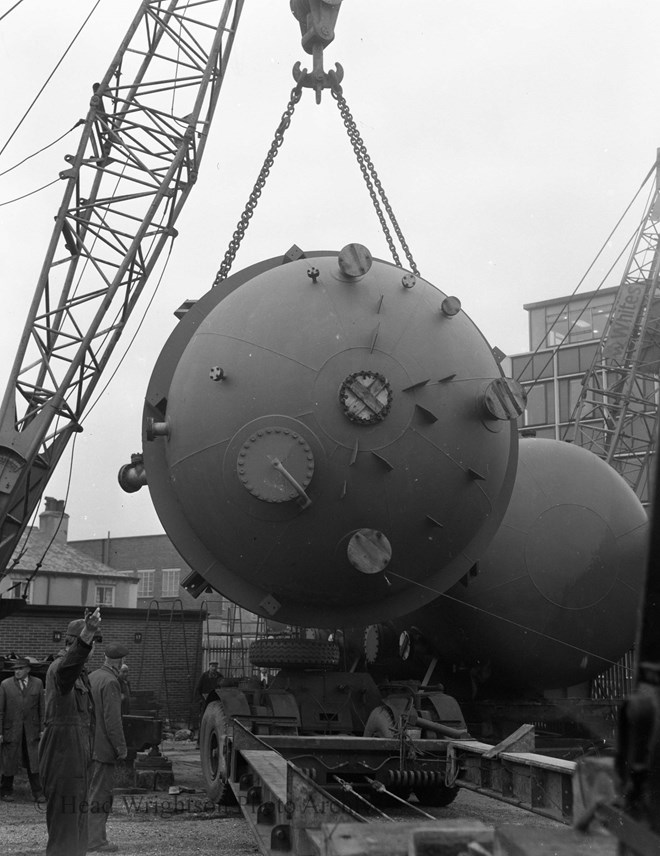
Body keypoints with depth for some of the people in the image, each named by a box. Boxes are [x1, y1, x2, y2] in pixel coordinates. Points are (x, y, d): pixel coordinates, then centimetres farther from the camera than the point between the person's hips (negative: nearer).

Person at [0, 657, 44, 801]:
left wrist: (42, 729, 2)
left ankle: (38, 792, 5)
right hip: (12, 729, -1)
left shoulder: (37, 684, 5)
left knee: (34, 762, 0)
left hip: (31, 730, 1)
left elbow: (42, 708, 6)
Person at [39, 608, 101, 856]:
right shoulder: (58, 666, -16)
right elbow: (66, 671, -45)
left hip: (77, 759, 10)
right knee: (64, 824, -6)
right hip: (63, 758, -10)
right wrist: (86, 636, -60)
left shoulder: (80, 673, 17)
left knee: (78, 821, 18)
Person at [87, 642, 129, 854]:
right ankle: (96, 840, 2)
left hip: (89, 745, 9)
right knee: (100, 794, -2)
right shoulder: (110, 682, -17)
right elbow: (112, 719, -20)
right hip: (103, 747, -9)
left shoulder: (92, 677, 10)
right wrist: (121, 747, -15)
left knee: (90, 791, 16)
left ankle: (86, 836, 23)